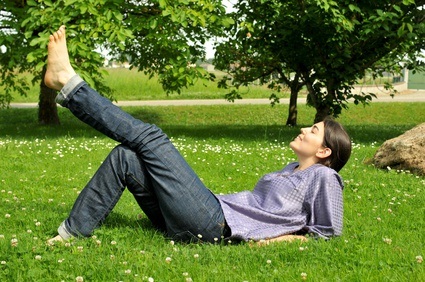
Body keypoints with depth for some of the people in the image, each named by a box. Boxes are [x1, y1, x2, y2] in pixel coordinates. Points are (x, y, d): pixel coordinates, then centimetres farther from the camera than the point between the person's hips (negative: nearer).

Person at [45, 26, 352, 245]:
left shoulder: (323, 177, 1)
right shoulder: (293, 170, 26)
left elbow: (329, 232, -6)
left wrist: (274, 239, -11)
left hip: (215, 224, -9)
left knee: (151, 138, -11)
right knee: (125, 157, 3)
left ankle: (68, 82, -4)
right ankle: (73, 233, 2)